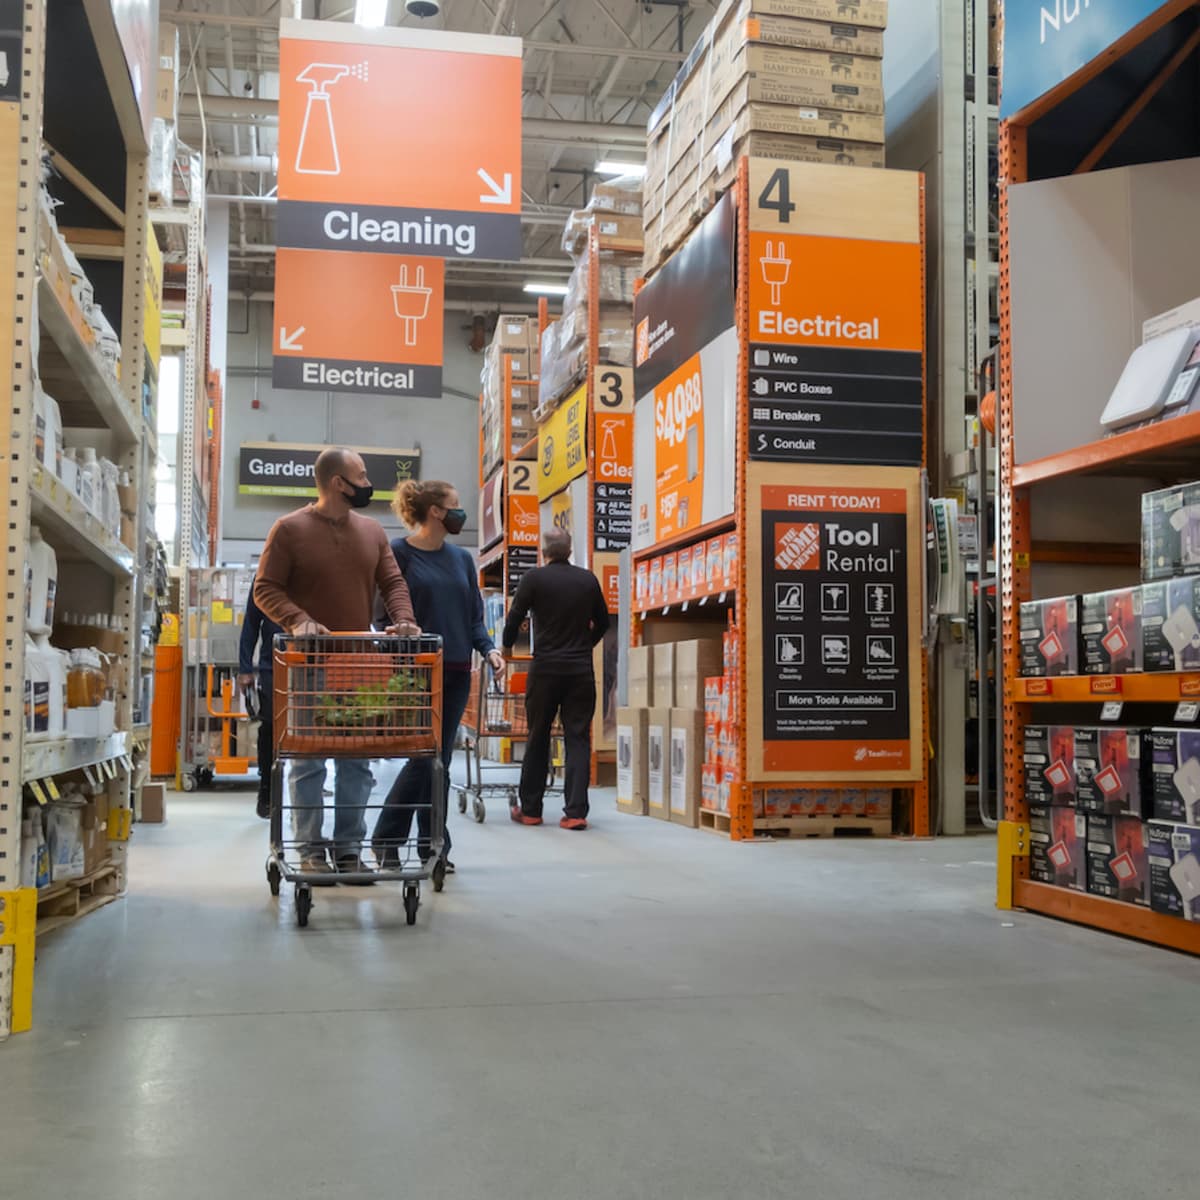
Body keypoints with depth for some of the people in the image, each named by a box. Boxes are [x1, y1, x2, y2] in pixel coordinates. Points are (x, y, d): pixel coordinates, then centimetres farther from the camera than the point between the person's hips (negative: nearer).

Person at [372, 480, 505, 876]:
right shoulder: (398, 553, -4)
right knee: (425, 758, -8)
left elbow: (474, 616, 15)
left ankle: (432, 848, 15)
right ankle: (386, 838, 8)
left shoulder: (461, 558, 13)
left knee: (439, 759, 8)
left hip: (455, 673, 5)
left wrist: (488, 649, -2)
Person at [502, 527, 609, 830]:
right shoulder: (588, 580, 7)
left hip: (546, 668, -1)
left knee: (537, 739, 9)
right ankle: (576, 812, -4)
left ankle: (529, 810, 17)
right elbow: (602, 622, 16)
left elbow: (515, 617, -3)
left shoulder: (535, 578, -3)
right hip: (581, 670, 2)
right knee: (578, 740, 2)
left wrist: (507, 646, 16)